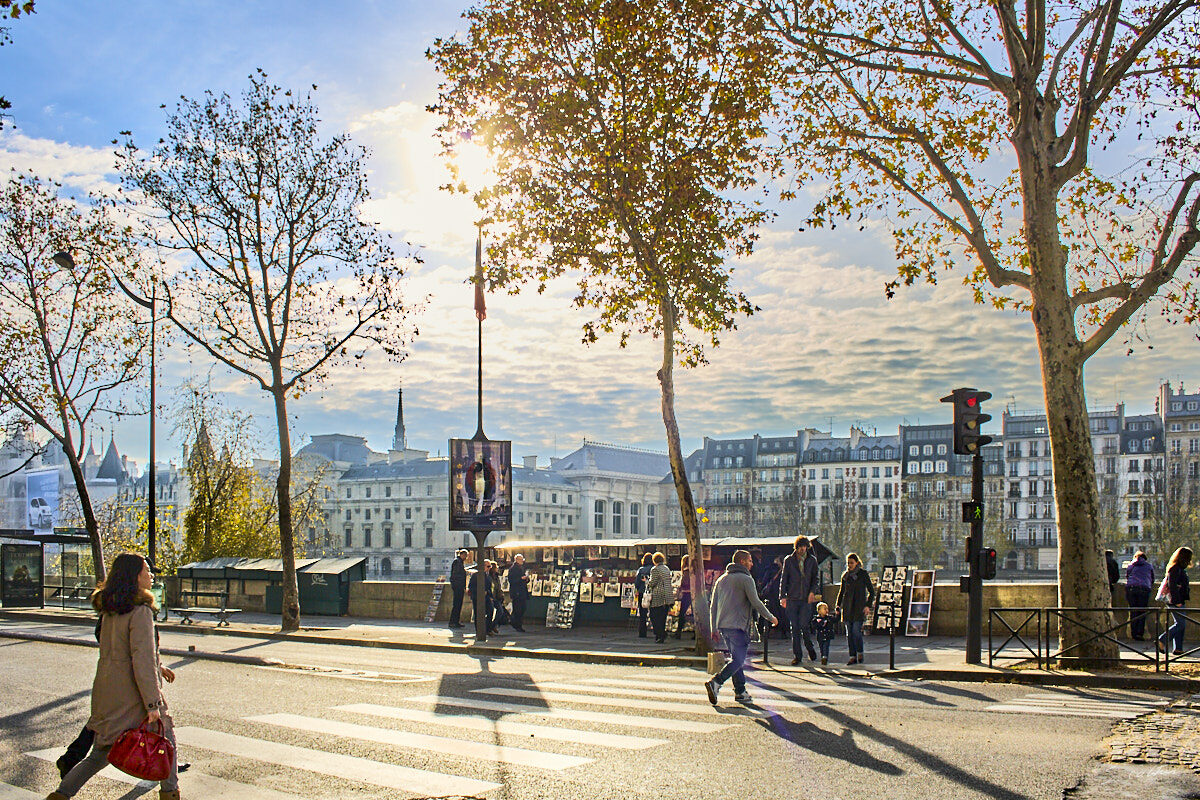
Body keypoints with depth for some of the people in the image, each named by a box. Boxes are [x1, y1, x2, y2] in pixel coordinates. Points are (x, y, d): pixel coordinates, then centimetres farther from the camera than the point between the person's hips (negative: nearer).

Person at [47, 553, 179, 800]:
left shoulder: (109, 610, 8)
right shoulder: (140, 612, -18)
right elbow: (142, 662, -21)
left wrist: (157, 666, 28)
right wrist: (152, 704, -18)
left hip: (106, 693, 8)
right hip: (131, 695, -8)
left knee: (100, 754, 16)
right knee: (165, 738, 12)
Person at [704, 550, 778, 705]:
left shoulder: (721, 579, 17)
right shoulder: (746, 579, -5)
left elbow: (713, 606, 17)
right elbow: (756, 602, -9)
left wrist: (714, 629, 20)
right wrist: (771, 617, 5)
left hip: (722, 625, 8)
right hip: (738, 626, -8)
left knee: (736, 658, 16)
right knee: (738, 660, -6)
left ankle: (740, 691, 14)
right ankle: (715, 682, -22)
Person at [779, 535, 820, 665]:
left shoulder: (812, 560, 8)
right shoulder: (788, 560, 6)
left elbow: (815, 578, 11)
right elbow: (783, 579, 6)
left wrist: (812, 592, -6)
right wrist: (782, 596, -2)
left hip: (806, 600, -1)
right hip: (792, 599, 1)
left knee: (803, 626, -10)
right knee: (795, 628, 2)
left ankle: (810, 648, 15)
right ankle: (797, 655, 10)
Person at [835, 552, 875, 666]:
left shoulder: (863, 574, -1)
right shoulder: (845, 575, 10)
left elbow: (871, 591, 3)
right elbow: (841, 592, 19)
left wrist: (868, 605, -7)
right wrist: (838, 606, 9)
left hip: (859, 606, -4)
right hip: (848, 607, 4)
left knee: (856, 630, -13)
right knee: (849, 633, 1)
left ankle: (860, 654, 6)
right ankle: (853, 657, 7)